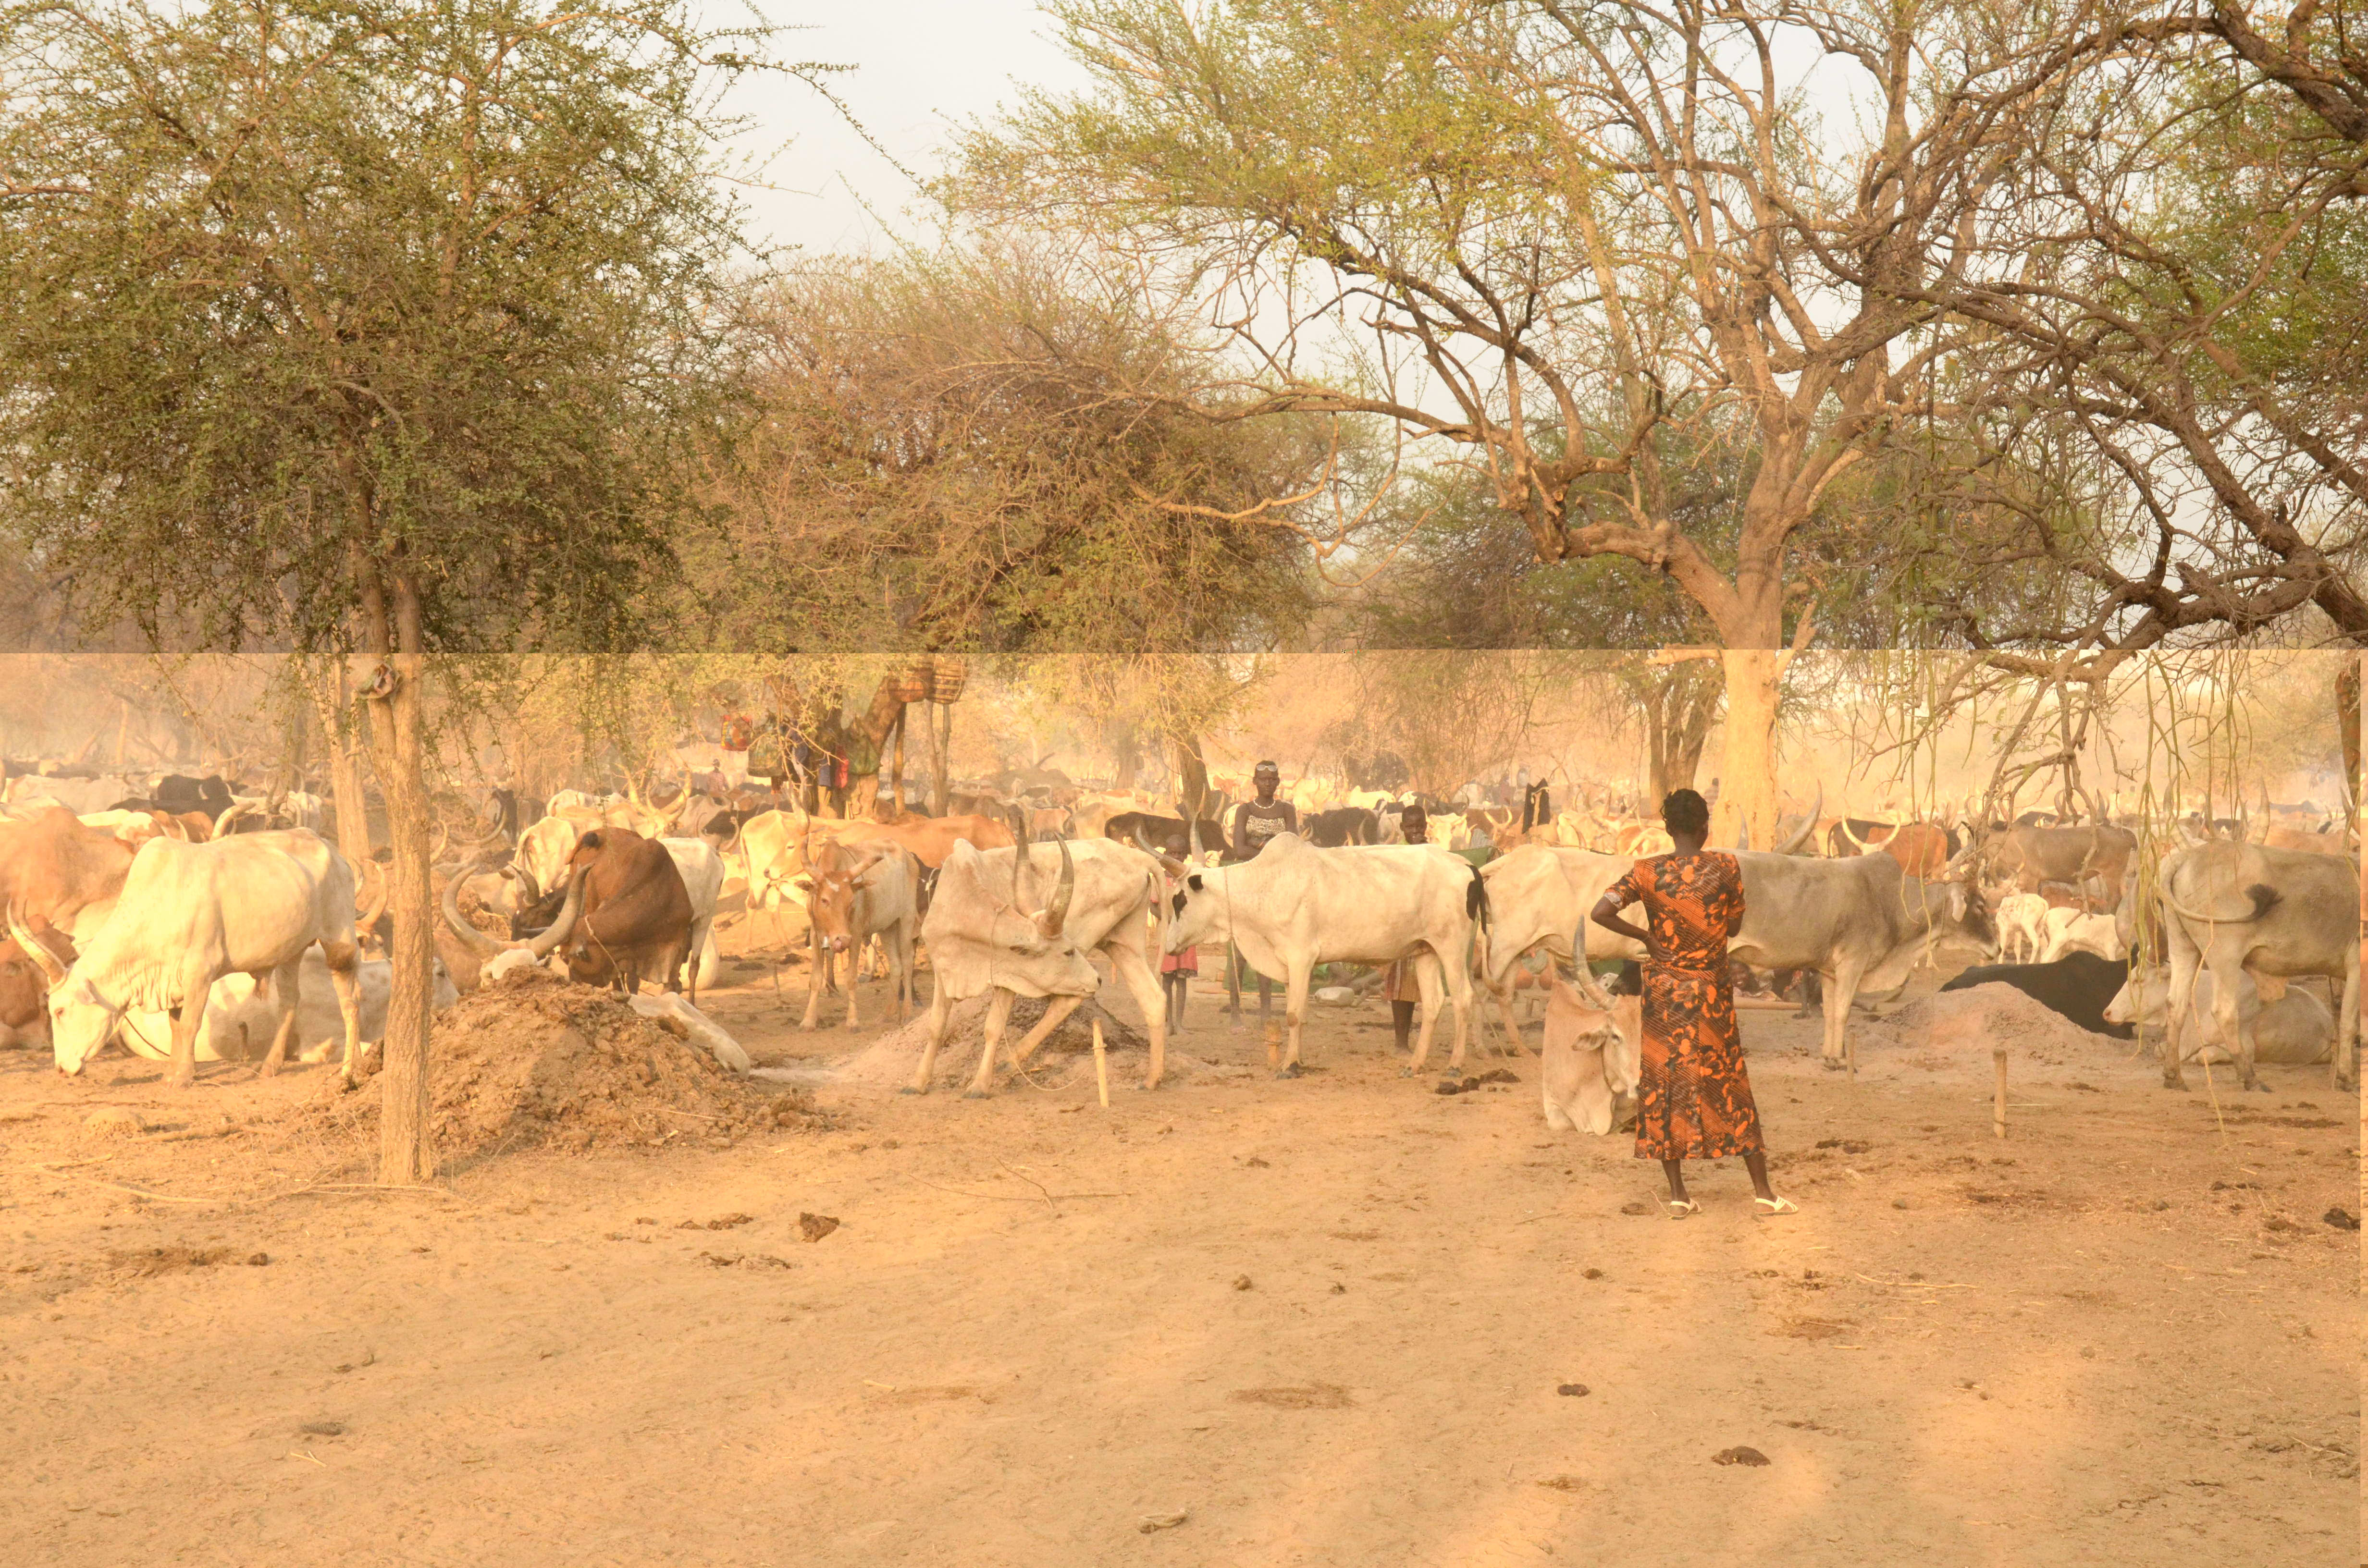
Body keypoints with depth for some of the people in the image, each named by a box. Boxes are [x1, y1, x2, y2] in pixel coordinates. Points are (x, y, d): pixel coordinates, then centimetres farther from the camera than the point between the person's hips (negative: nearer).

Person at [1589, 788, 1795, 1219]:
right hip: (1711, 990, 0)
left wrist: (1644, 936, -5)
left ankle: (1678, 1194, 7)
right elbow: (1735, 926, 3)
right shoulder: (1725, 867, -8)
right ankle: (1763, 1192, 11)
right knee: (1729, 1085, 7)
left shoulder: (1648, 872, -8)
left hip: (1662, 988, 0)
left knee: (1663, 1083, 7)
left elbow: (1601, 913, -18)